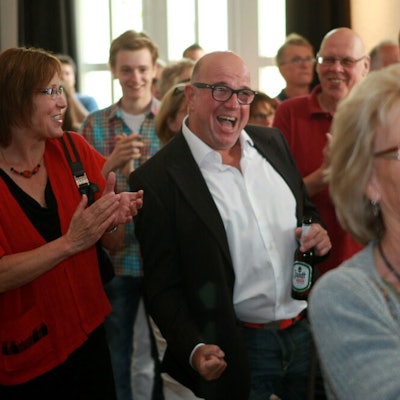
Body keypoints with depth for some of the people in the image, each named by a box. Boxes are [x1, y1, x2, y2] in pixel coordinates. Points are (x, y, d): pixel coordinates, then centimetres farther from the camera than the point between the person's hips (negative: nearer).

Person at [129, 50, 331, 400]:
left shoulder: (272, 142, 6)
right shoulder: (156, 180, -12)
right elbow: (163, 287, -10)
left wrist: (319, 233, -4)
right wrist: (194, 349, -23)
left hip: (307, 329, 5)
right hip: (237, 350, -5)